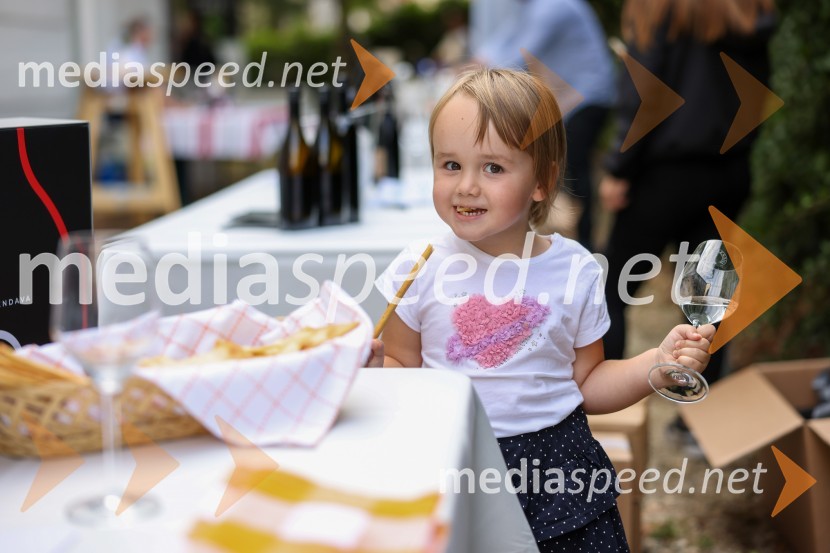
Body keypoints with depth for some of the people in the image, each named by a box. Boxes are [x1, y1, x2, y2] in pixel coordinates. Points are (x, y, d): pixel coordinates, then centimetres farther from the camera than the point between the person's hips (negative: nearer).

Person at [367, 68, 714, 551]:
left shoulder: (575, 271, -3)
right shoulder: (420, 269, -5)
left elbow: (586, 385, 6)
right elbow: (402, 369, 4)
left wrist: (658, 363, -7)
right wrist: (373, 366, -17)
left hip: (556, 466, 1)